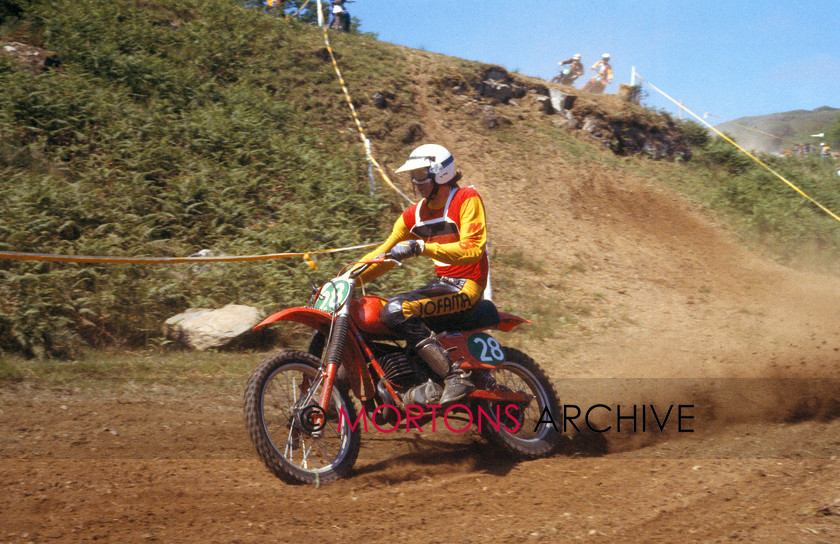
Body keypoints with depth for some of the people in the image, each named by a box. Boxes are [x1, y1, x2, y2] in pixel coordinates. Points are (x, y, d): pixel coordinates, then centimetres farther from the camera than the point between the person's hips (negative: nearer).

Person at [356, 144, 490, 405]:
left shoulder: (466, 198, -8)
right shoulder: (415, 214, 13)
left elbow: (473, 249, -19)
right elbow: (385, 253, 15)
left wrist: (422, 247, -28)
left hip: (465, 287, -8)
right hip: (441, 283, 8)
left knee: (396, 311, -29)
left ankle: (456, 377, -30)